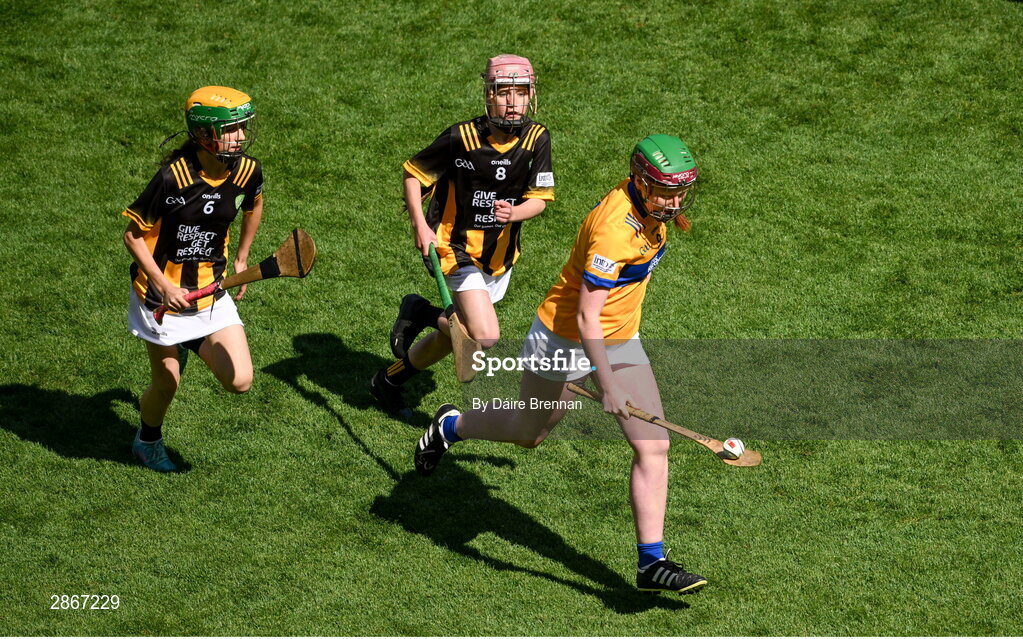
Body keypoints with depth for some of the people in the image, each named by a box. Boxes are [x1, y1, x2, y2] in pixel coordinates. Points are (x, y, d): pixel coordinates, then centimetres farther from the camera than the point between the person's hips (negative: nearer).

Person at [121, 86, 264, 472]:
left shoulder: (248, 172, -9)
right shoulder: (173, 176, -24)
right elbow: (133, 235, -15)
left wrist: (241, 260, 17)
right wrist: (164, 285, -21)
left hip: (211, 292, 4)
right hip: (162, 294, -4)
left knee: (239, 381, -9)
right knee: (166, 384, 8)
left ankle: (191, 347, 24)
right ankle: (148, 442, 41)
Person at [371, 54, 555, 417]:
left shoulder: (537, 139, -9)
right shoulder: (462, 137, -20)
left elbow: (540, 197, -6)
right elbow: (413, 172, -7)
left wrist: (514, 213, -28)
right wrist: (420, 226, -18)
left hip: (500, 253, 6)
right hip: (456, 248, -6)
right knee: (486, 338, -18)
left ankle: (390, 380, 38)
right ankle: (422, 315, 9)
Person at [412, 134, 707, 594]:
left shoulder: (651, 206, -7)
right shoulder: (614, 229, -33)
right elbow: (586, 318, -32)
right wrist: (608, 385, -35)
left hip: (620, 340, 7)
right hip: (565, 337, -7)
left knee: (653, 446, -6)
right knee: (528, 434, 15)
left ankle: (651, 563, -2)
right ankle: (450, 427, 46)